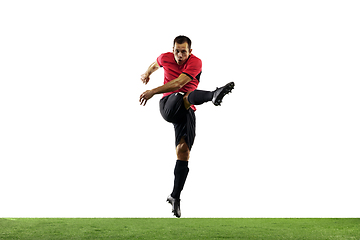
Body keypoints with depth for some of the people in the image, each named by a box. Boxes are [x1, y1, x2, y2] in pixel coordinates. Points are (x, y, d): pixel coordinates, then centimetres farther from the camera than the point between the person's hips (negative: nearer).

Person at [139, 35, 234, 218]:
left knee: (183, 151, -10)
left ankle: (175, 197, -5)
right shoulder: (165, 58, 5)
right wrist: (147, 73, 51)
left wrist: (153, 91, -25)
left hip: (186, 112, -1)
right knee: (184, 97, -35)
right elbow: (155, 64, 32)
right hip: (168, 105, 1)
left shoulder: (195, 63, -8)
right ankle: (213, 95, -67)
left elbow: (178, 83, -22)